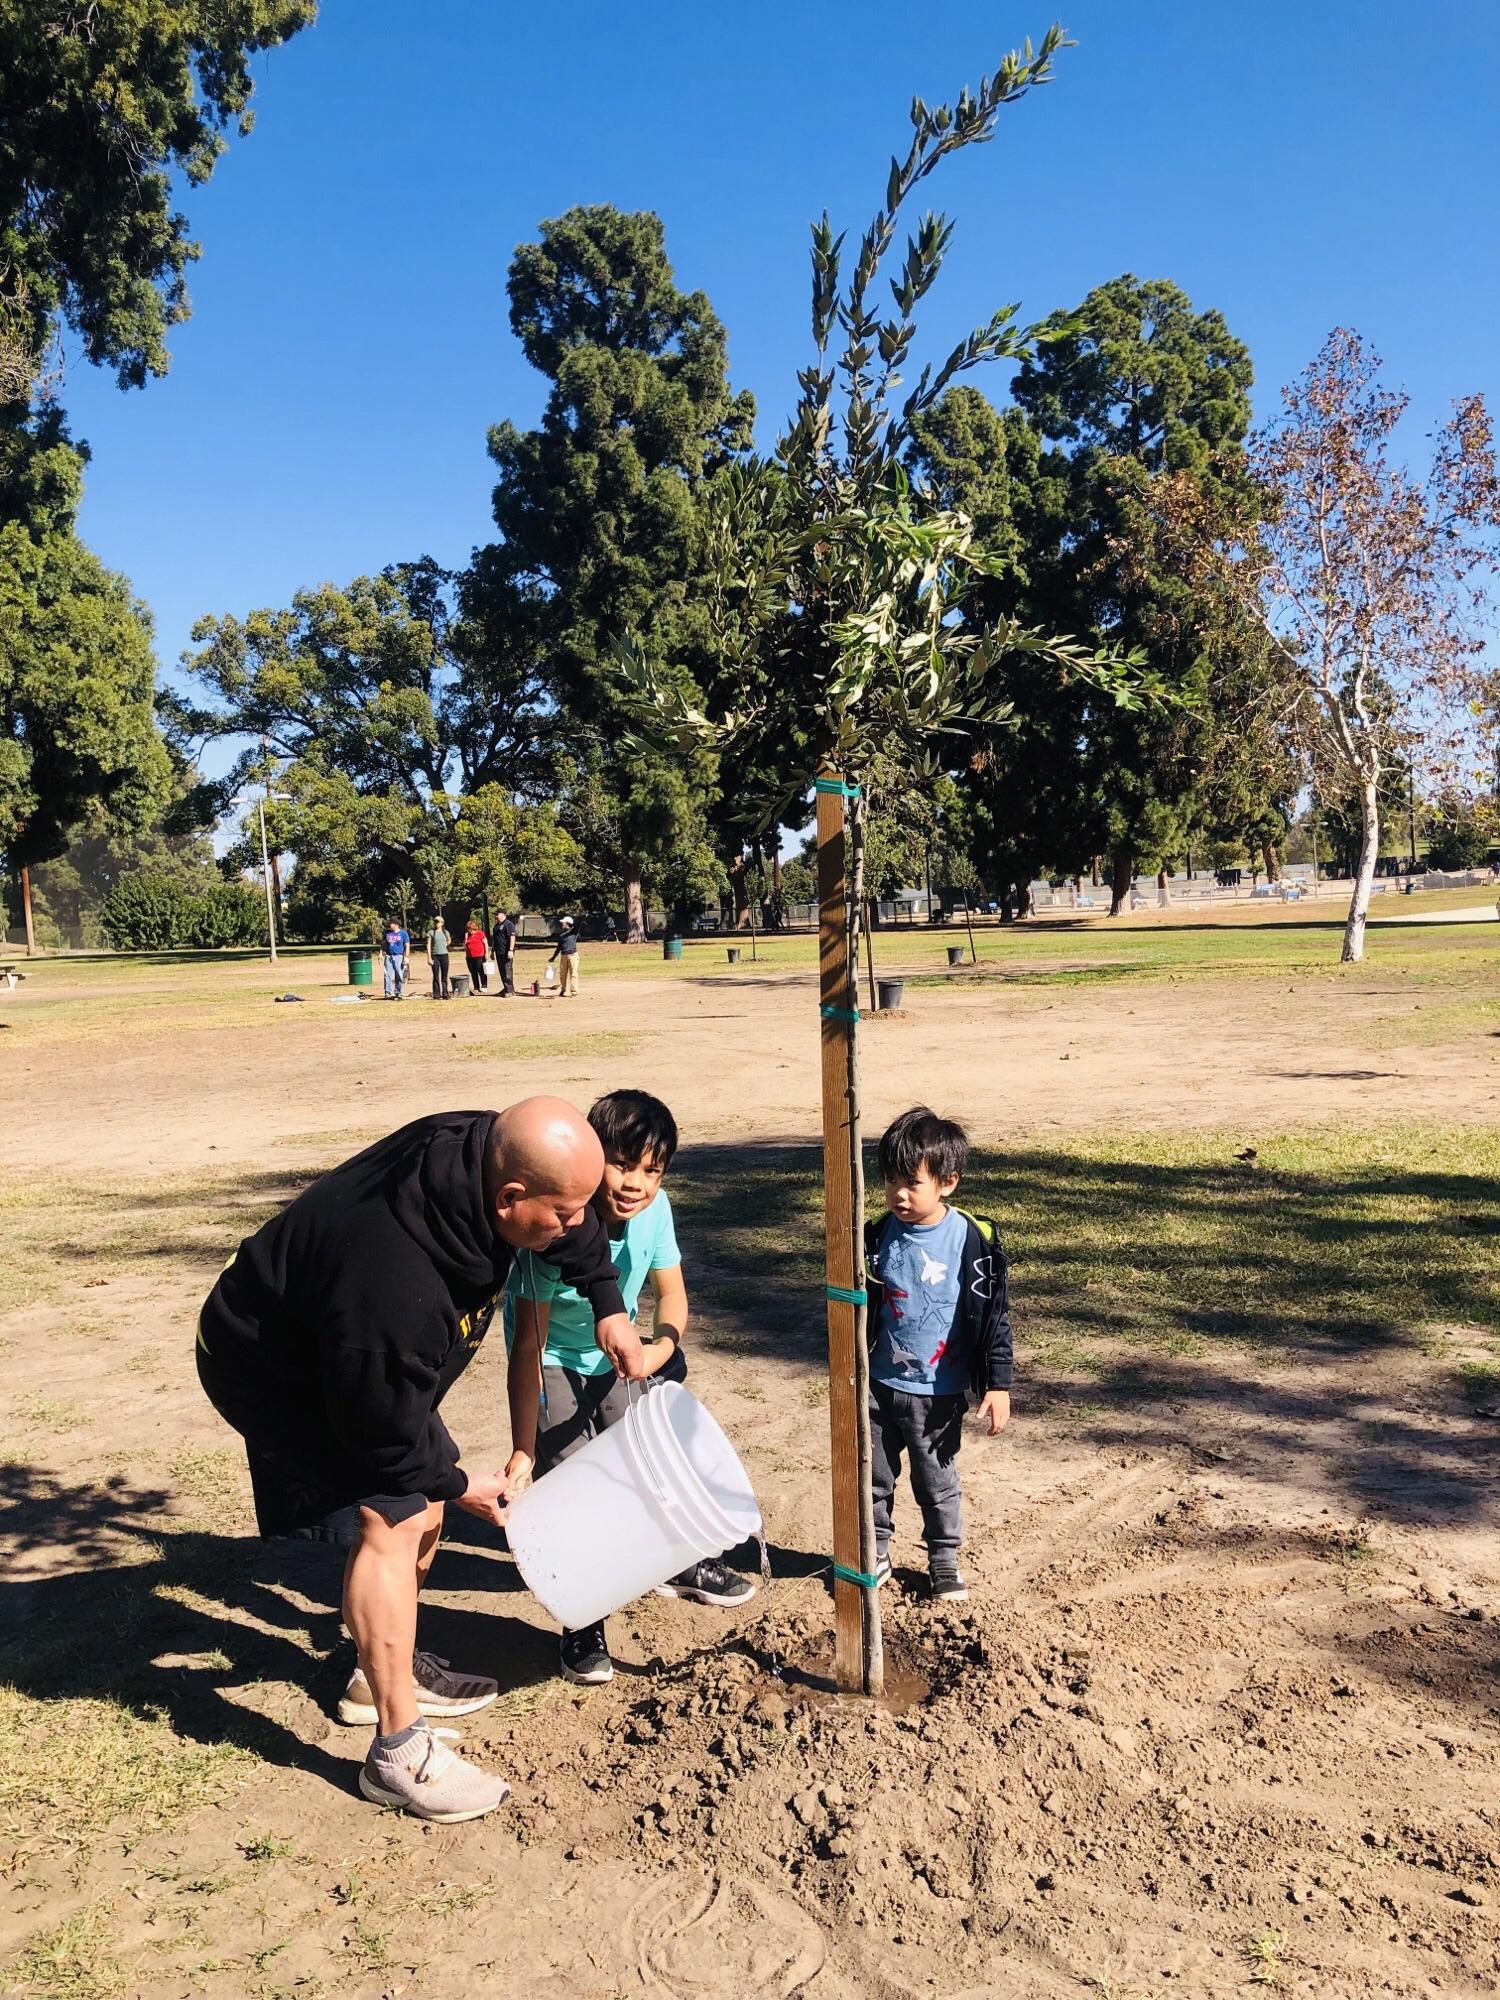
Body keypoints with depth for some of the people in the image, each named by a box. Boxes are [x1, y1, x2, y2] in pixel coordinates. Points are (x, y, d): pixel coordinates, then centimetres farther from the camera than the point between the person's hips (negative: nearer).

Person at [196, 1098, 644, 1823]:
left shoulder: (482, 1148, -22)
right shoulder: (396, 1285, -44)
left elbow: (580, 1231, 3)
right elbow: (386, 1432, -27)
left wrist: (607, 1305, 0)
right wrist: (456, 1485, -11)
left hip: (354, 1356, 9)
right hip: (273, 1371, -9)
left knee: (424, 1503, 15)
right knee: (391, 1519, -17)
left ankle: (383, 1673, 34)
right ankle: (397, 1752, -6)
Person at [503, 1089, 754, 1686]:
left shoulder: (654, 1208, -23)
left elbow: (672, 1295, -9)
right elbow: (528, 1347, -31)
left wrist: (659, 1351, -31)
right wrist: (522, 1452, -29)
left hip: (615, 1359, 5)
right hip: (553, 1364, -5)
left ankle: (676, 1564, 37)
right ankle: (582, 1626, 7)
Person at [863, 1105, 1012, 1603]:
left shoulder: (972, 1240, -14)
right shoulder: (878, 1236, -4)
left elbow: (994, 1315, -9)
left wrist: (998, 1385, -9)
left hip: (939, 1393, -3)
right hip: (879, 1386, 3)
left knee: (937, 1482, 13)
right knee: (871, 1477, 11)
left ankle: (945, 1558, 34)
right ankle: (873, 1553, 31)